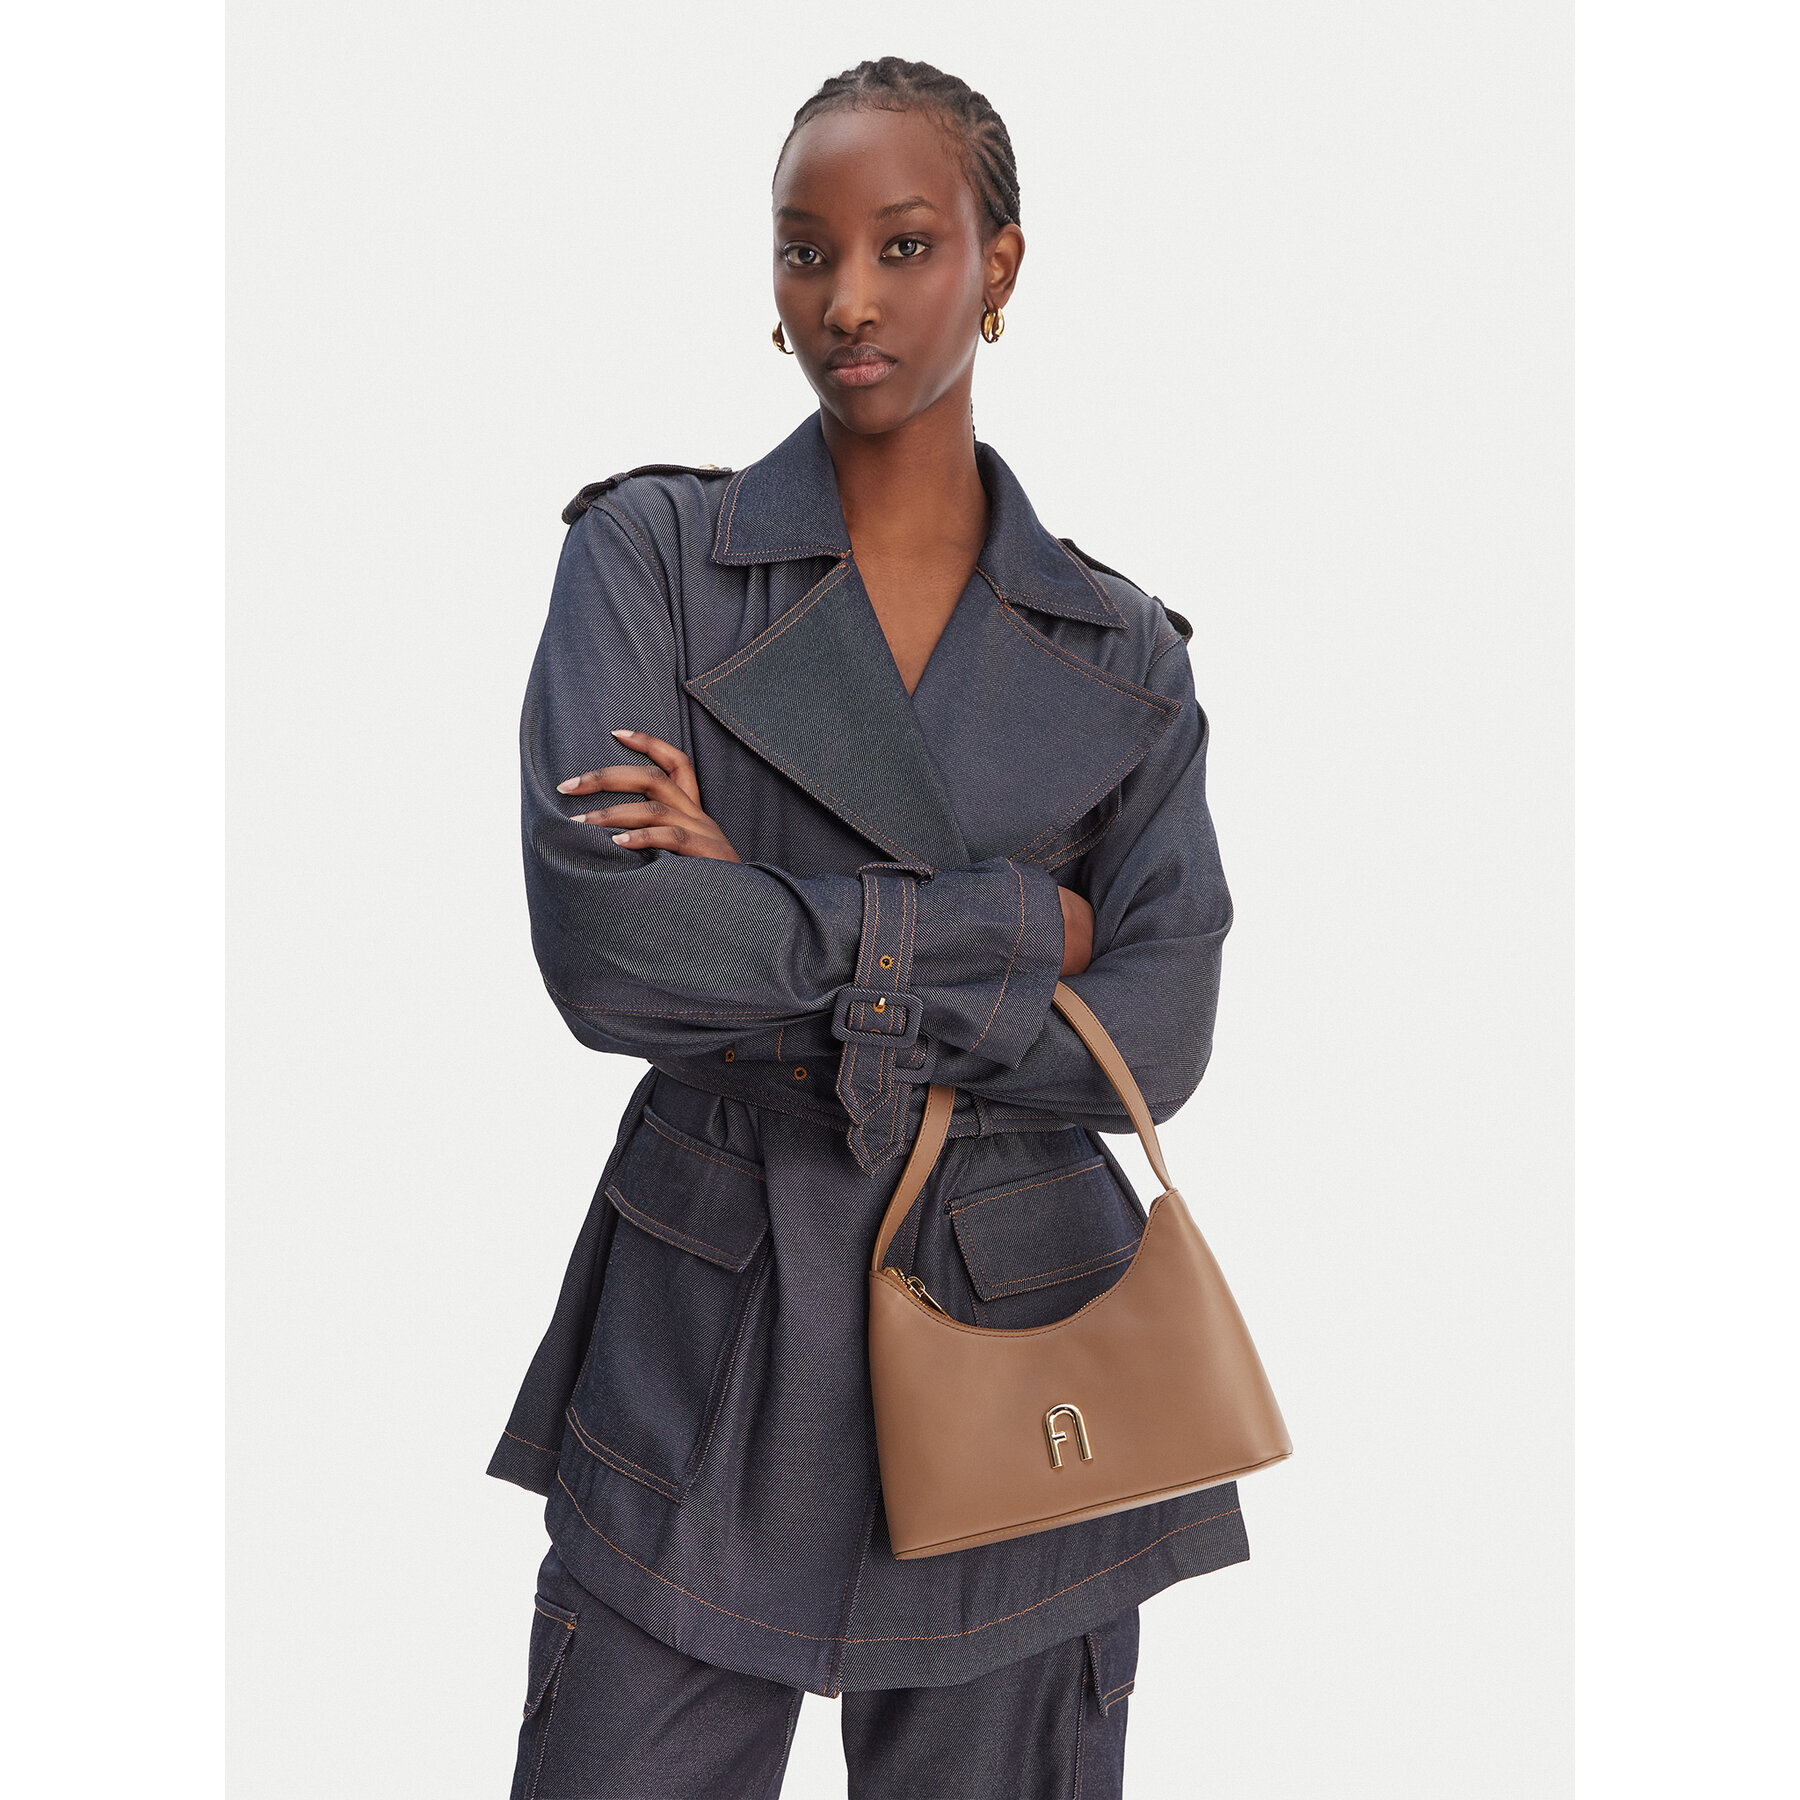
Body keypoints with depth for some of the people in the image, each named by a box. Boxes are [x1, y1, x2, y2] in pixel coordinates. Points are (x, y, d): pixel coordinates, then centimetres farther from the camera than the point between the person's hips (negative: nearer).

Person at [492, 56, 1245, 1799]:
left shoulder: (1121, 657, 3)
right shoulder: (652, 555, -3)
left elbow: (1154, 1042, -6)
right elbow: (601, 941, -17)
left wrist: (785, 974, -15)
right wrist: (1009, 923, -13)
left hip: (1016, 1339, 2)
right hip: (707, 1347, -1)